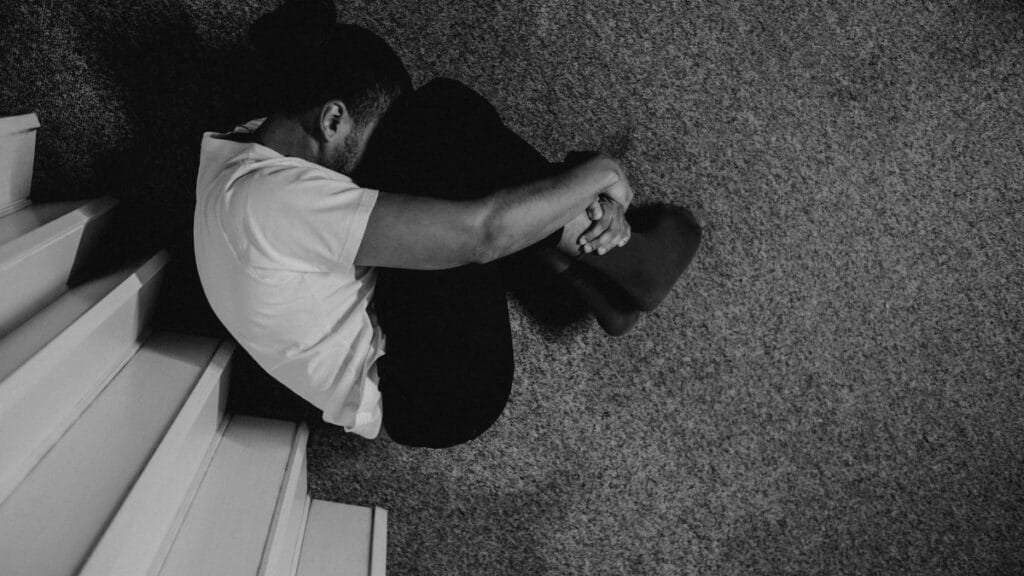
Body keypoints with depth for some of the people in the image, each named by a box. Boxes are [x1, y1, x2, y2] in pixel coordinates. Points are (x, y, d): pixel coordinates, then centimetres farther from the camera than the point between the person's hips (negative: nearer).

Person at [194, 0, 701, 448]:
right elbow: (481, 233, -31)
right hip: (434, 399, -10)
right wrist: (597, 174, -15)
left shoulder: (253, 142, 3)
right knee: (441, 117, -18)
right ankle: (603, 264, 0)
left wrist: (569, 214, -6)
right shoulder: (269, 197, -27)